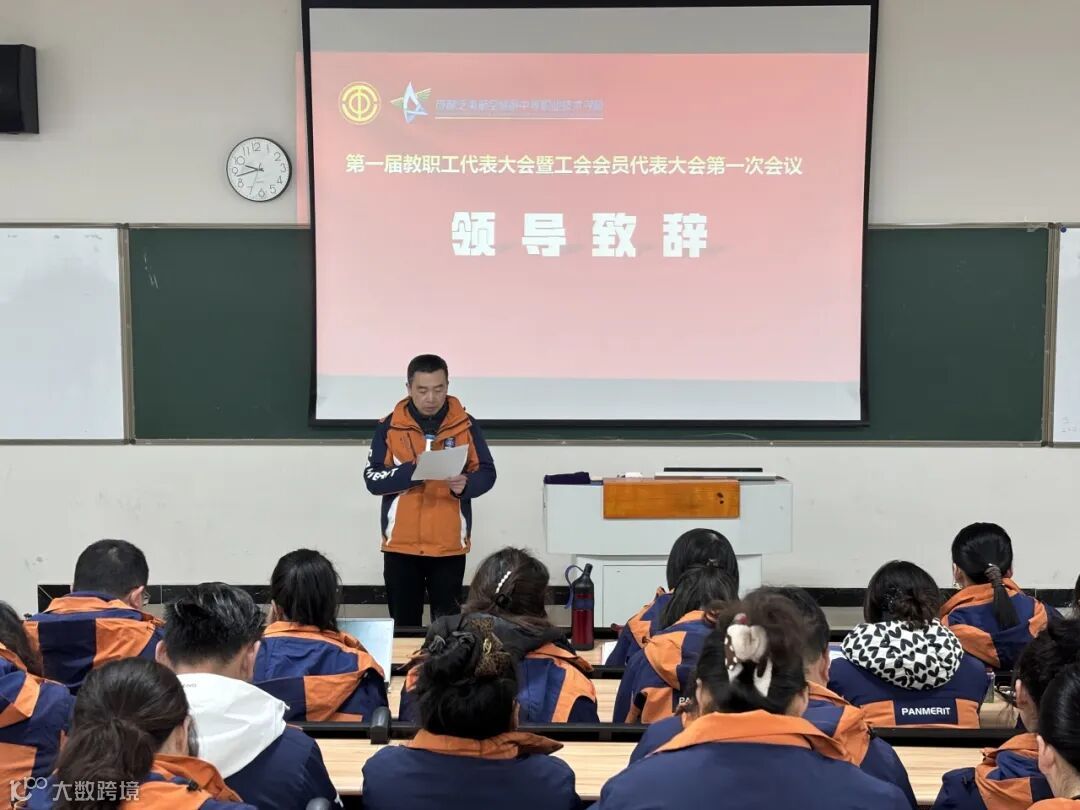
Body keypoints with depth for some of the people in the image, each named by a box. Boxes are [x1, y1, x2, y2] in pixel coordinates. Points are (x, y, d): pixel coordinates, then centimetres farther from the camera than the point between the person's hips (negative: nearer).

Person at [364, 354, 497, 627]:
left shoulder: (465, 424, 1)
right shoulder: (390, 426, 0)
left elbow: (486, 473, 3)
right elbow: (373, 479, -4)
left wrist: (465, 485, -19)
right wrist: (412, 470, -20)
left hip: (449, 545, 0)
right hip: (401, 545, 0)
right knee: (404, 624, 8)